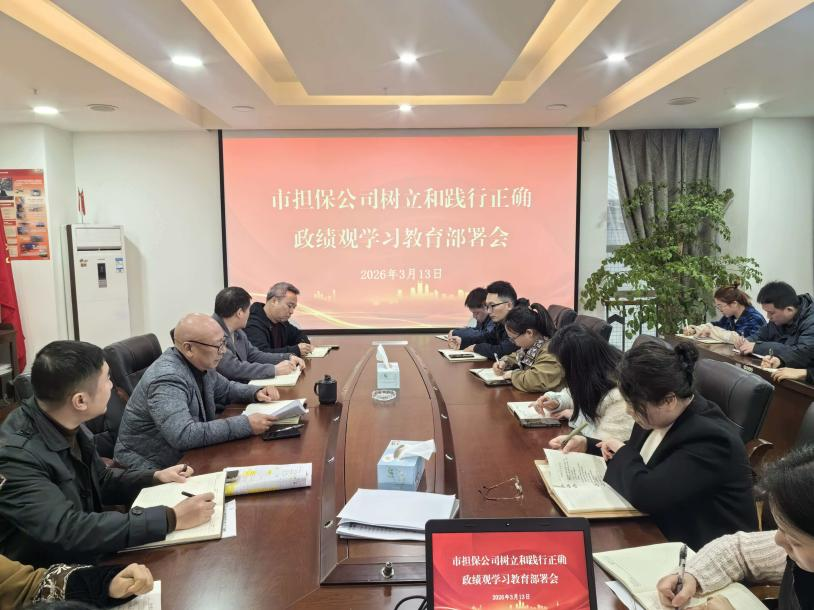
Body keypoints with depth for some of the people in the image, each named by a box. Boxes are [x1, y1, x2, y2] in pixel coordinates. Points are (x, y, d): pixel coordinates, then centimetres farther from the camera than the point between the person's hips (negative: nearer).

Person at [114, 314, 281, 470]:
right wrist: (245, 424, -33)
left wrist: (256, 393, -1)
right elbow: (184, 436, -36)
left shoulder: (200, 364, -1)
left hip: (186, 455, 8)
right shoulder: (167, 378, -27)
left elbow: (226, 389, 18)